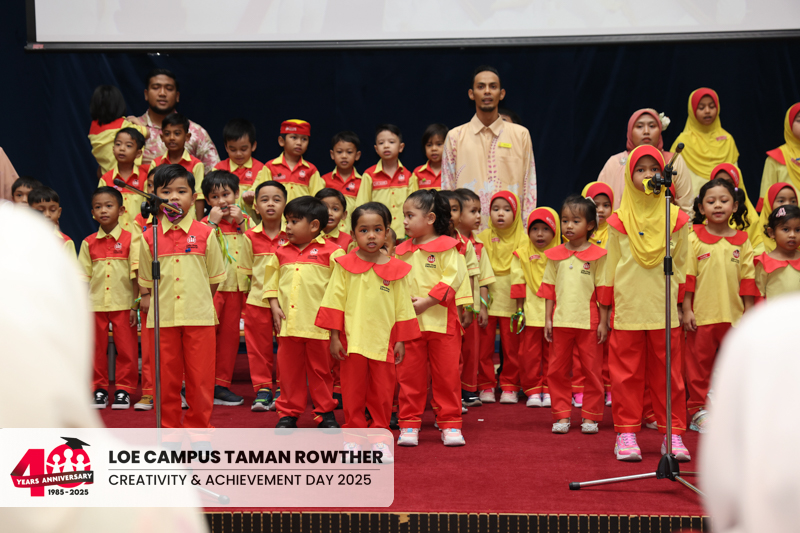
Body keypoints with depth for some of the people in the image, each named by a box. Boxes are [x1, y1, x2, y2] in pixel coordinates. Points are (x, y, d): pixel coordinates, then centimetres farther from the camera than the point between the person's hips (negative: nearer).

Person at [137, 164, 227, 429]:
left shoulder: (204, 234, 0)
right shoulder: (149, 237, 2)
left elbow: (215, 277, 7)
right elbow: (147, 281, 10)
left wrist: (199, 302, 5)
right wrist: (161, 303, 4)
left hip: (199, 316, -1)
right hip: (163, 317, 1)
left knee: (200, 376, 3)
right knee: (166, 377, 7)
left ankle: (198, 426, 16)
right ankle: (169, 428, 18)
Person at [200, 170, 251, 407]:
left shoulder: (245, 221, 11)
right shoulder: (206, 223, -1)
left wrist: (241, 223, -7)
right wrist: (213, 223, -16)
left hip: (236, 286, 5)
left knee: (230, 335, 9)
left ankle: (221, 385, 17)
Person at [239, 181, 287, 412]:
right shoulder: (251, 237, -1)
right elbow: (245, 271, 8)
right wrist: (245, 296, 8)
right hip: (257, 301, 0)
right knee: (259, 346, 6)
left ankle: (282, 389, 19)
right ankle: (262, 388, 17)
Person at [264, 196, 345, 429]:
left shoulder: (331, 252, -4)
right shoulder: (281, 252, 10)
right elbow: (272, 282, 15)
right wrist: (275, 307, 3)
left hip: (318, 325, -4)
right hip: (288, 324, 4)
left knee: (320, 370, 7)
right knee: (289, 369, 9)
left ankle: (325, 413, 18)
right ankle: (288, 413, 19)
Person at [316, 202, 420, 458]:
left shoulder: (395, 269, 3)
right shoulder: (345, 265, -1)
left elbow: (402, 306, 8)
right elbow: (334, 301, 0)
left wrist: (400, 340, 6)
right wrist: (334, 336, -4)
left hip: (384, 341, 1)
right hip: (352, 339, -1)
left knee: (383, 391, 7)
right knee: (353, 390, 7)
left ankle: (379, 435, 20)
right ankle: (354, 435, 18)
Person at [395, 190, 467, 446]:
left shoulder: (447, 247, -4)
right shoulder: (402, 251, 10)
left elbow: (452, 280, -13)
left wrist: (425, 302, -18)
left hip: (441, 322, -4)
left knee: (447, 374, 2)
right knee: (409, 375, 5)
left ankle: (450, 425, 12)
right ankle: (409, 425, 14)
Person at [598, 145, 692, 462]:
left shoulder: (676, 219, 5)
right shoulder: (619, 222, 3)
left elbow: (680, 266, 10)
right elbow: (610, 269, 8)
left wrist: (681, 304, 7)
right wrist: (604, 311, 7)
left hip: (664, 311, 0)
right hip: (627, 310, 0)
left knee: (667, 375, 3)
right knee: (627, 374, 3)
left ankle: (672, 433, 11)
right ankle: (626, 433, 11)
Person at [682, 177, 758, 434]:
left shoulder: (742, 241, 5)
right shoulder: (694, 239, -1)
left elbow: (748, 278, 7)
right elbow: (687, 276, -1)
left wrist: (748, 312, 3)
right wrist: (686, 310, -5)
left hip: (734, 315, 2)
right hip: (701, 315, -2)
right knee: (699, 363, 4)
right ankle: (699, 410, 13)